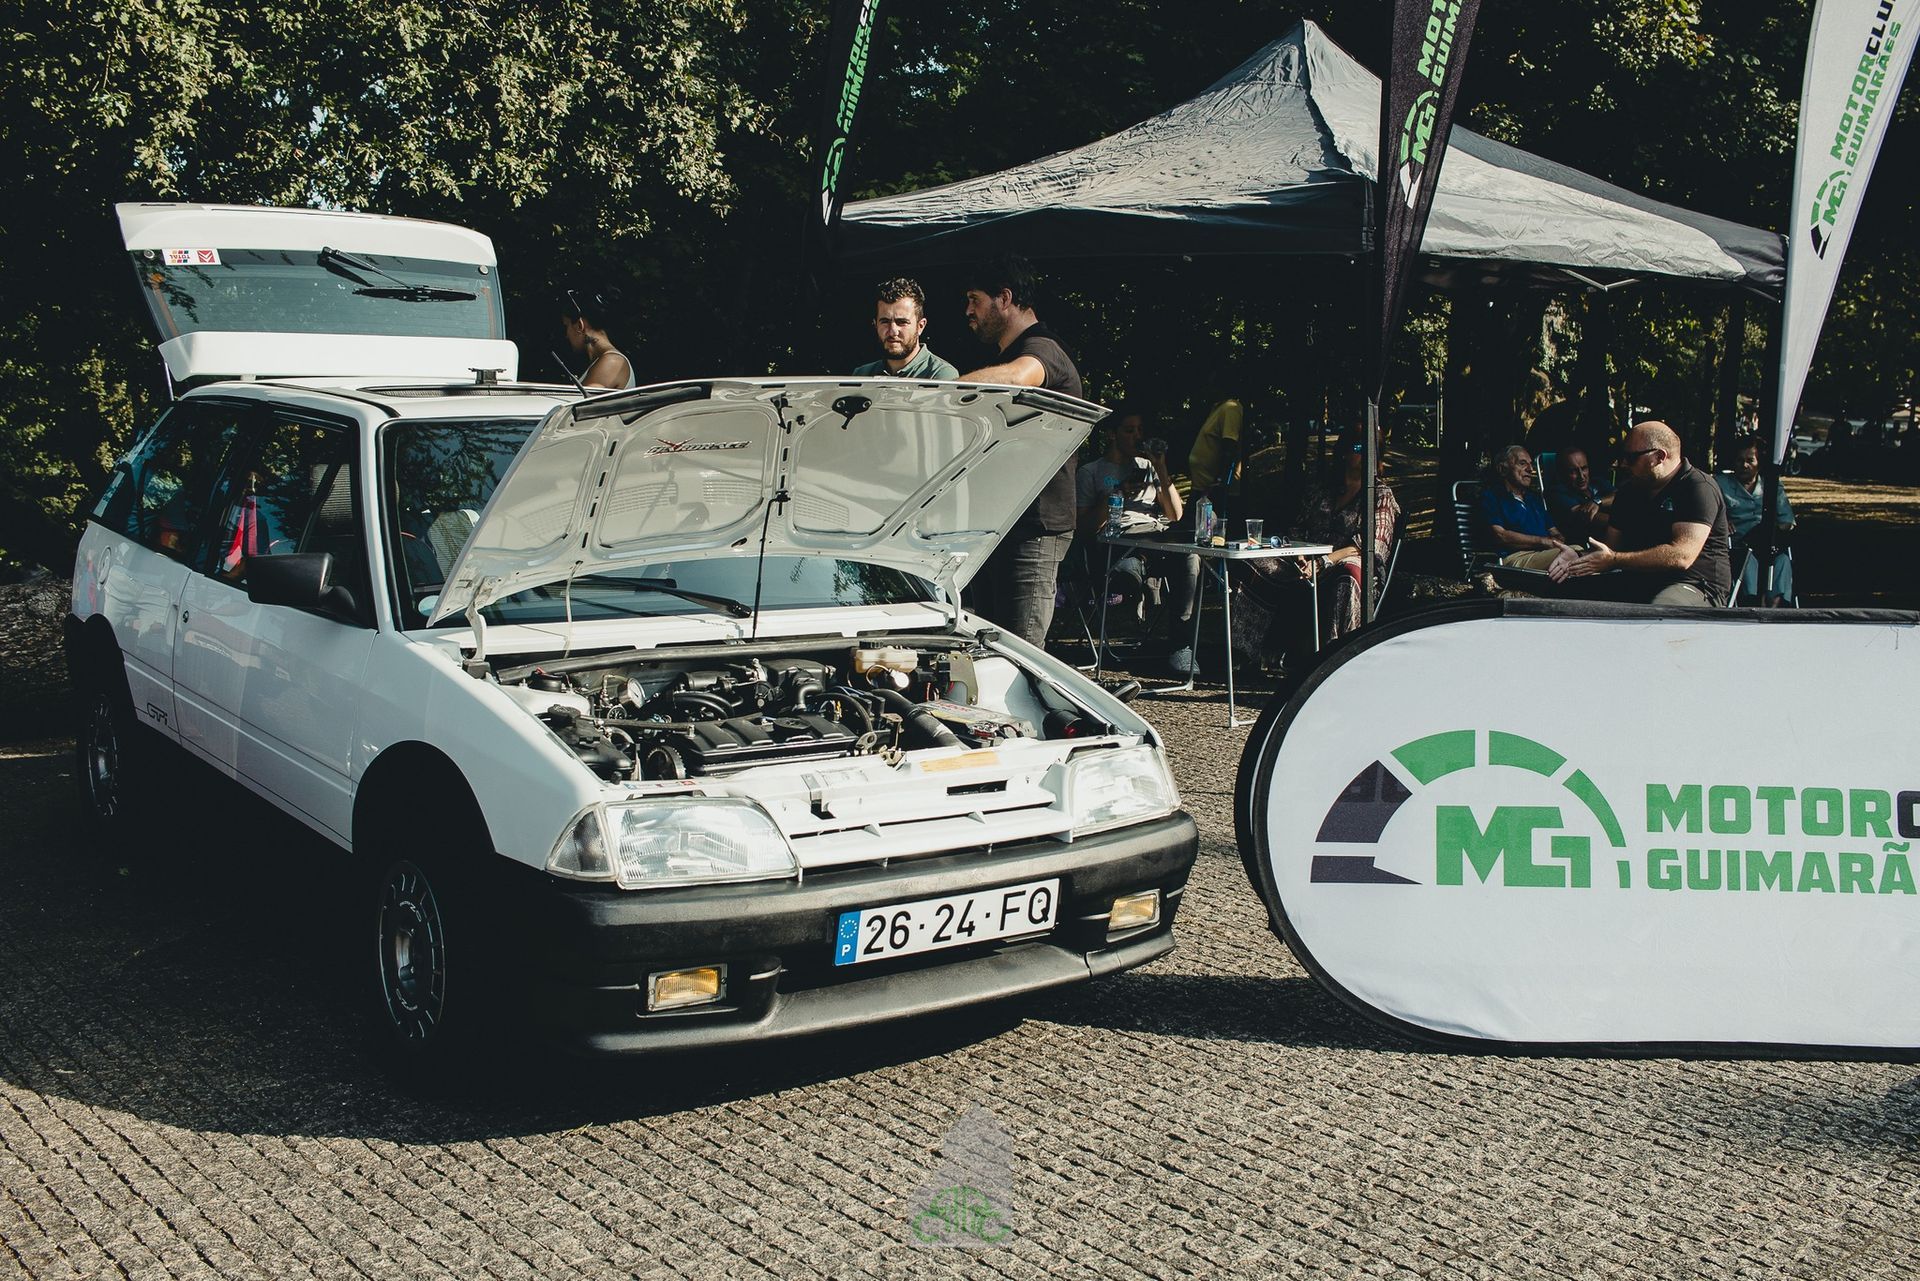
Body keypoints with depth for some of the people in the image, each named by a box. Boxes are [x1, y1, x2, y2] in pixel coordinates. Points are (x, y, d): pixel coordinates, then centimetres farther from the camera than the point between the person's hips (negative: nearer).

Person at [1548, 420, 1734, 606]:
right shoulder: (1630, 490, 16)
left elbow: (1681, 556, -23)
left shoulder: (1699, 488, -11)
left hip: (1697, 585, -7)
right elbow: (1610, 545, 19)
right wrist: (1580, 555, -5)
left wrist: (1613, 560, -20)